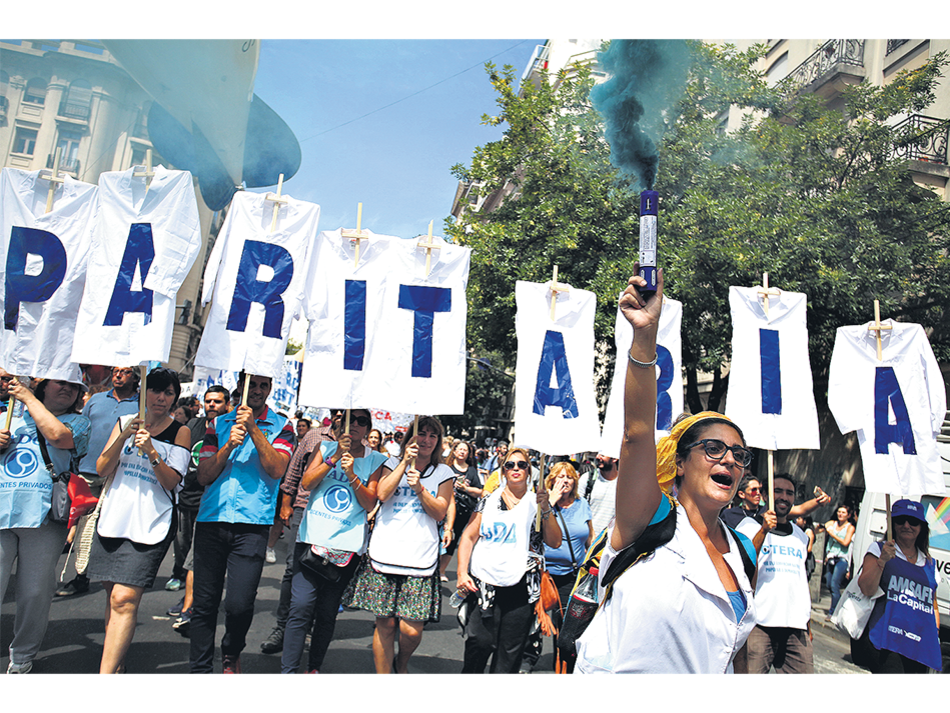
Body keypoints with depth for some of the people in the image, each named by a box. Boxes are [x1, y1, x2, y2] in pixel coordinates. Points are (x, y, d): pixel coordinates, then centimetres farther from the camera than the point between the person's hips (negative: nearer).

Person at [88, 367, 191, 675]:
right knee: (113, 594, 12)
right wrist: (123, 437, -12)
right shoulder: (125, 422, 10)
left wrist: (151, 452, -21)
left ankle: (107, 670, -6)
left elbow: (172, 482, -7)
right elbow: (102, 470, 3)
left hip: (150, 523, -4)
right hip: (114, 517, 4)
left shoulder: (180, 432, -1)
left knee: (124, 600, -12)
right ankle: (116, 662, 27)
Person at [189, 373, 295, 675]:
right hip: (211, 520, 3)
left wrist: (253, 428, -14)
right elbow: (204, 476, 7)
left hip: (252, 524, -2)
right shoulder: (219, 424, 13)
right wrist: (228, 446, -9)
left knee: (239, 604, -9)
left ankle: (231, 653, 21)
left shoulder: (280, 426, 6)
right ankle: (200, 668, 23)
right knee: (204, 603, 6)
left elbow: (277, 469, -8)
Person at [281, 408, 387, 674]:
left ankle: (314, 667, 22)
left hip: (347, 544, 0)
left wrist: (352, 475, -13)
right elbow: (306, 483, -1)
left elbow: (370, 504, 0)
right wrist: (334, 457, -10)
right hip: (312, 537, 0)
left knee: (327, 612, 6)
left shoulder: (375, 460, 7)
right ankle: (288, 669, 1)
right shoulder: (326, 448, 10)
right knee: (301, 607, -9)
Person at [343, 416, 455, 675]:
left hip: (420, 560, 0)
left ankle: (401, 666, 29)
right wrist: (405, 462, -9)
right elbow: (382, 494, -7)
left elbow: (439, 513, 1)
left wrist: (419, 487, -12)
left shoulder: (443, 473, 9)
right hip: (385, 555, 0)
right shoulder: (393, 463, 10)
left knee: (412, 630, -3)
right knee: (385, 623, 4)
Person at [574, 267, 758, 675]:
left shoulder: (742, 555, 1)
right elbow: (637, 432, -31)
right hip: (615, 669, -5)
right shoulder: (651, 523, -15)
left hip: (706, 670, 5)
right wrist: (645, 337, -40)